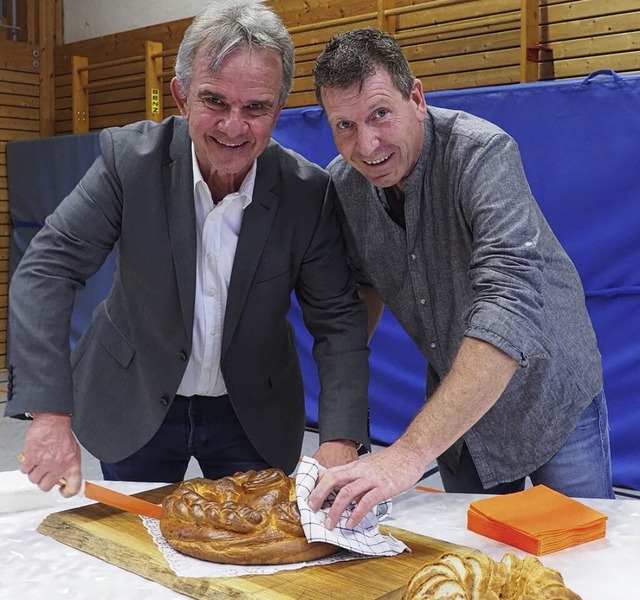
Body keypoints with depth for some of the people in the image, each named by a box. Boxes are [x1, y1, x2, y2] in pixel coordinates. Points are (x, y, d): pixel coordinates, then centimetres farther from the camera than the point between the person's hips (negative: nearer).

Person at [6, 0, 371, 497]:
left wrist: (340, 442, -27)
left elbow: (338, 320, -14)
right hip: (133, 403, 0)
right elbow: (47, 270, -19)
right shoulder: (130, 158, -19)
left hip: (255, 415, 1)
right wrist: (50, 414, -29)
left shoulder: (309, 193, -17)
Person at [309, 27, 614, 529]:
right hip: (454, 403, 5)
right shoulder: (343, 182, -10)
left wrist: (410, 453, -49)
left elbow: (510, 305, -42)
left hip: (549, 390, -4)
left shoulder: (482, 153, -29)